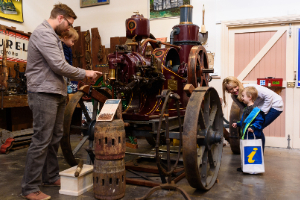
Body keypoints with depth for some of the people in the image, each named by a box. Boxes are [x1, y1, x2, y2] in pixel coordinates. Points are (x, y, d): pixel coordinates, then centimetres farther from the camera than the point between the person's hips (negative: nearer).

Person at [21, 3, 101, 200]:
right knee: (41, 140, -6)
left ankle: (51, 176, 27)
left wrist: (80, 77, 11)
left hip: (56, 94, 10)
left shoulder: (52, 35, 19)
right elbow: (60, 66, -20)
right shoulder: (43, 34, -14)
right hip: (44, 94, -10)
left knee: (55, 138, 15)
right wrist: (85, 73, -9)